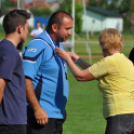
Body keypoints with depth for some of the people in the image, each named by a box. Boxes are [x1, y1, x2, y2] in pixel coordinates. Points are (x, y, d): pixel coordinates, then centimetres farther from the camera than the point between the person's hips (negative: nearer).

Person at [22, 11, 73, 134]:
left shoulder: (59, 46, 16)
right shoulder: (38, 46, -14)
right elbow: (25, 79, -20)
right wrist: (37, 109, -22)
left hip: (57, 115, 9)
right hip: (42, 115, -9)